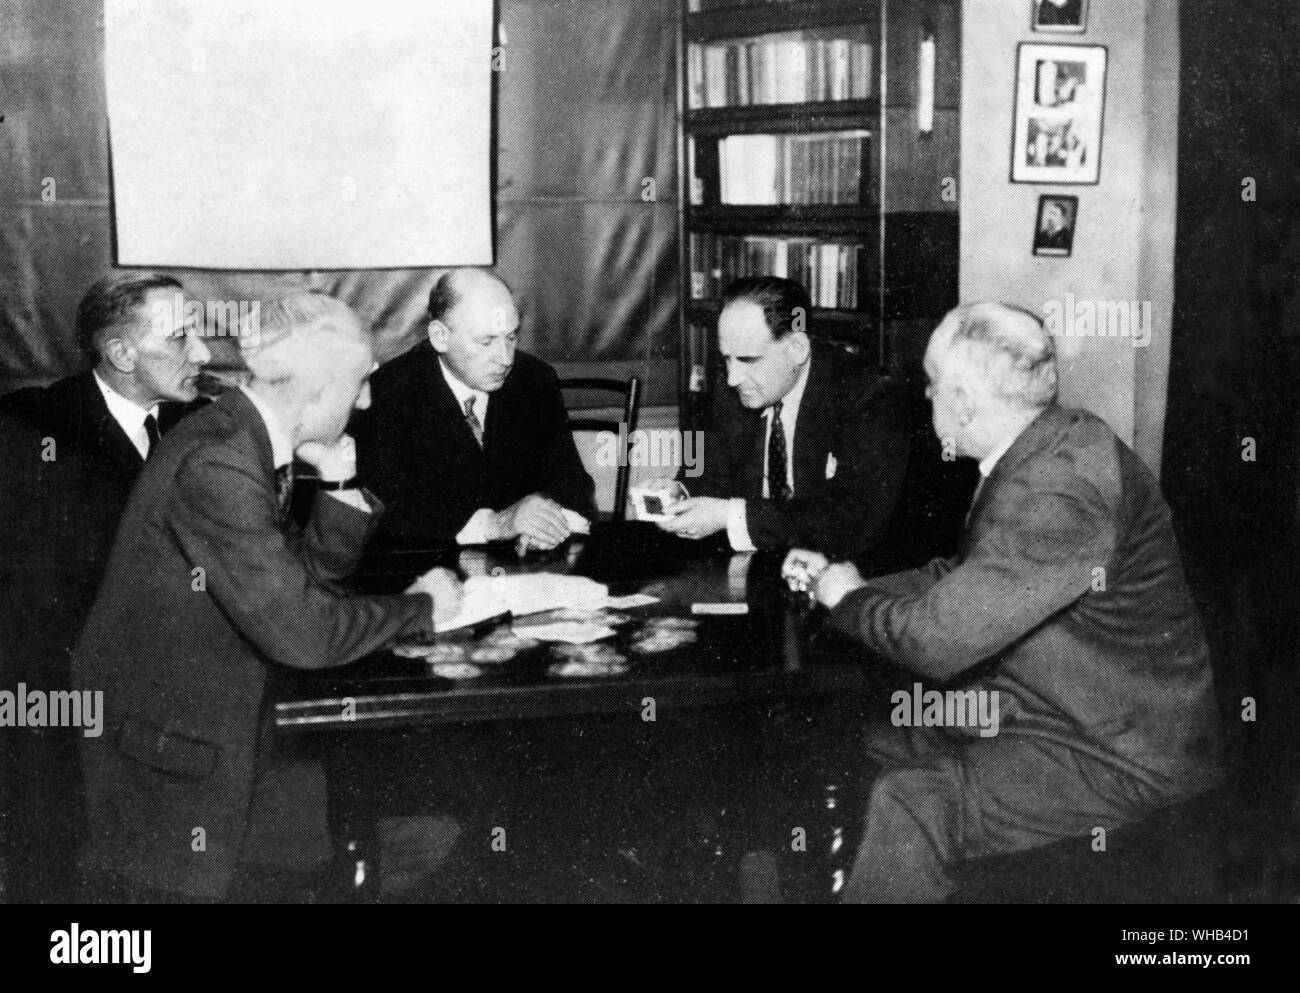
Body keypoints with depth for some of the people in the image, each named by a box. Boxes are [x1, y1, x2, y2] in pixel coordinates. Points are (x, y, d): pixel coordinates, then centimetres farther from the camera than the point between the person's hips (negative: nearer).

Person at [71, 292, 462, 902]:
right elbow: (300, 632, -29)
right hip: (162, 748, -9)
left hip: (225, 724, 9)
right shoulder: (217, 465, -27)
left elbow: (315, 568, 12)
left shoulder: (255, 440, 2)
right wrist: (419, 606, -14)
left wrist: (340, 483, -5)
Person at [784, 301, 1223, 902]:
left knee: (908, 803, -25)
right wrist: (852, 587, 6)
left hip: (1119, 761, -10)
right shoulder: (1040, 453, 4)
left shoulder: (1060, 489, -29)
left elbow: (939, 639, -28)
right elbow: (963, 580, 15)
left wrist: (849, 598, -10)